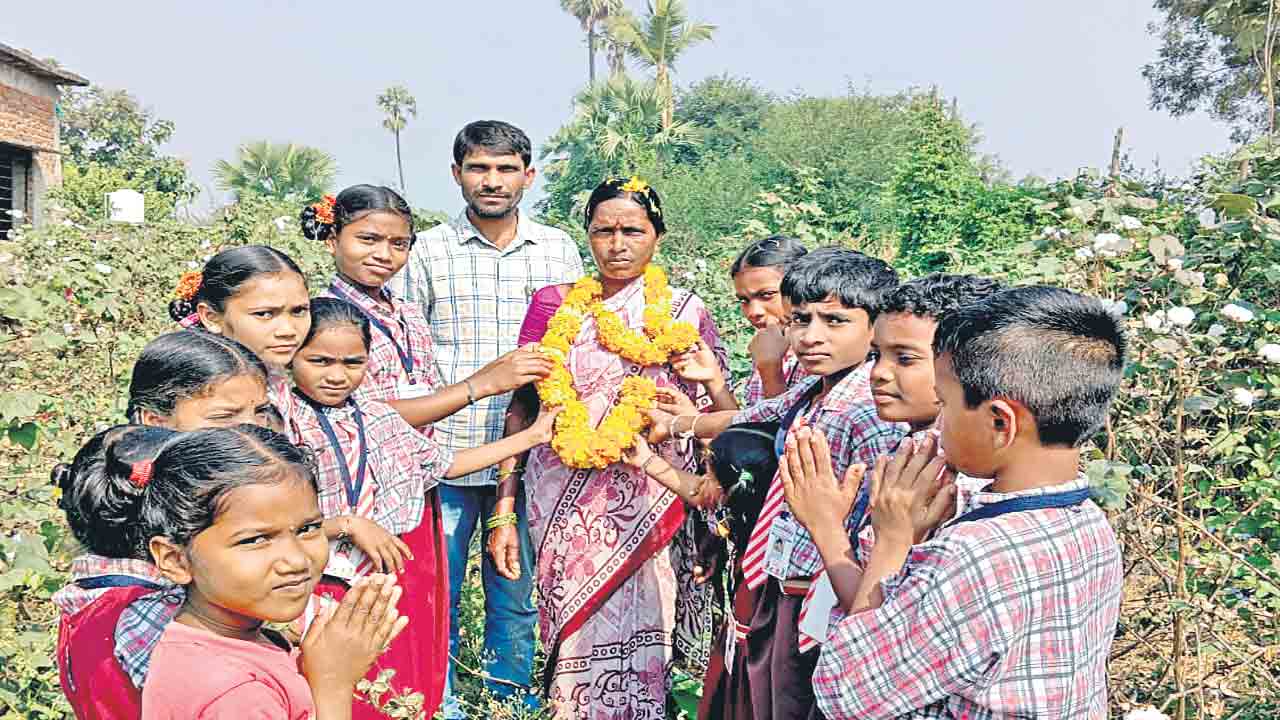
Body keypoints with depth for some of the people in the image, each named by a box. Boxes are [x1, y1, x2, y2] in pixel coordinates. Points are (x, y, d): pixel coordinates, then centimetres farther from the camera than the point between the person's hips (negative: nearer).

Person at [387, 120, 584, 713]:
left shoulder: (558, 250, 6)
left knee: (517, 590, 14)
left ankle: (512, 694, 33)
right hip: (444, 451, -1)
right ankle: (437, 703, 27)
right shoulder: (428, 252, 0)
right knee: (436, 591, 8)